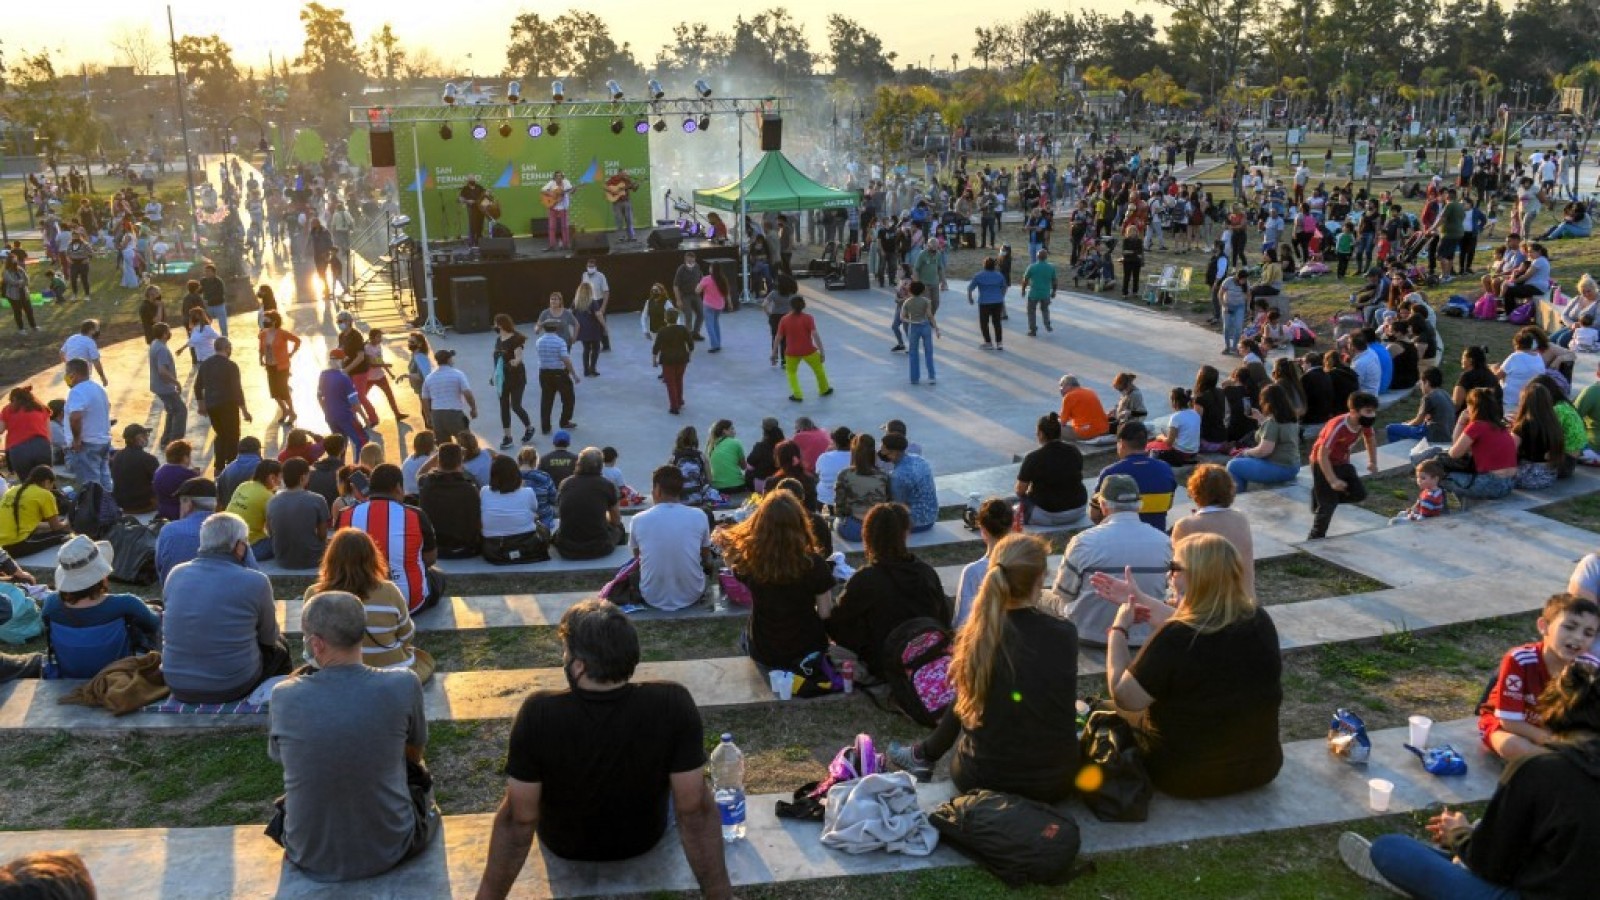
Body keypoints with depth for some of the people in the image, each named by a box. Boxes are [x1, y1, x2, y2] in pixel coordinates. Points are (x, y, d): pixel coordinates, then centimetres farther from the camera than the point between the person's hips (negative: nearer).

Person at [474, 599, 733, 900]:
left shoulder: (538, 714, -33)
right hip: (645, 838, 0)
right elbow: (695, 811, -27)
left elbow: (517, 820, -26)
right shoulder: (674, 705, -32)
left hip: (562, 844, 0)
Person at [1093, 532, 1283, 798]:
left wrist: (1119, 629, -7)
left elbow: (1123, 697, -17)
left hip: (1185, 778, -5)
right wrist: (1139, 599, 15)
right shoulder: (1260, 622, -10)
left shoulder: (1174, 639, -29)